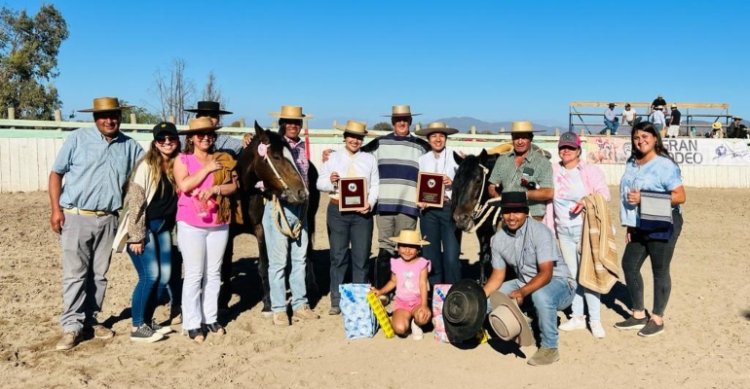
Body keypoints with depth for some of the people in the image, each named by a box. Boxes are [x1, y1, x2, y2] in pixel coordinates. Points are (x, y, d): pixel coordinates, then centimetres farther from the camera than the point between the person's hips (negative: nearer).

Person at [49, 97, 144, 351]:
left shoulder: (130, 146, 6)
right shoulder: (77, 139, -2)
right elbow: (56, 173, 0)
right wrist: (56, 209, -9)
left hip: (108, 219, 3)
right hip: (76, 216, -3)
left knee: (99, 274, 10)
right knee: (75, 273, -2)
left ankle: (91, 320, 22)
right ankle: (72, 325, 4)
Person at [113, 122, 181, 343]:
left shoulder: (177, 165, 4)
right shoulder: (147, 166, -13)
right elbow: (135, 202, -15)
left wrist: (172, 227, 3)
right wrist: (136, 237, -18)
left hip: (163, 227, 6)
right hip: (142, 227, -6)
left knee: (165, 276, 6)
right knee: (150, 276, -9)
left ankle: (147, 321, 22)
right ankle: (137, 328, 4)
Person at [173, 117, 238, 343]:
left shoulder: (222, 160, 8)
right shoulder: (183, 159, -1)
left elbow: (233, 186, 0)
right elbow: (184, 185, -17)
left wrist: (215, 189, -18)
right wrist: (207, 169, -13)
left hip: (219, 224, 4)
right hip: (191, 225, -3)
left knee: (214, 273, 10)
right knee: (194, 274, 0)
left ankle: (210, 318, 22)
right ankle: (192, 323, 9)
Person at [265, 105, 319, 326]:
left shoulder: (303, 147, 10)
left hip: (300, 208, 6)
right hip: (278, 206, -6)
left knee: (300, 259, 13)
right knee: (278, 261, 2)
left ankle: (300, 305, 24)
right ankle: (278, 309, 12)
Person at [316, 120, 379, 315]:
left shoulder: (370, 159, 10)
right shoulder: (333, 158, 8)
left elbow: (375, 186, 5)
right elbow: (320, 183, 6)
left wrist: (370, 203, -13)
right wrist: (330, 181, -16)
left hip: (362, 212, 1)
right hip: (337, 210, 0)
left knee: (361, 257, 4)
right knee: (338, 256, 4)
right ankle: (336, 301, 12)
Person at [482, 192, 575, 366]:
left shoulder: (540, 231, -23)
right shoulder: (498, 239, -5)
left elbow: (546, 273, -30)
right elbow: (498, 275, 0)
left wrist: (523, 292, -45)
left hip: (558, 282, -6)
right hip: (526, 283, 7)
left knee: (540, 295, -38)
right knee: (492, 299, -5)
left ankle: (549, 348, -16)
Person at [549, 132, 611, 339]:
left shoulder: (591, 171, -1)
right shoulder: (553, 171, 10)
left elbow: (604, 194, -7)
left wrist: (587, 201, -24)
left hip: (585, 229, -4)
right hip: (563, 230, 5)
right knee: (571, 274, 11)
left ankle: (595, 320, -1)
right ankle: (577, 316, 21)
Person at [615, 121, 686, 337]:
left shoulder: (664, 165, -13)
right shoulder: (632, 164, 10)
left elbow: (680, 196, -17)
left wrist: (644, 198, -23)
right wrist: (630, 226, 12)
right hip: (639, 227, 8)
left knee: (660, 271, 4)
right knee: (629, 265, 11)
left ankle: (657, 319, 17)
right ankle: (639, 315, 25)